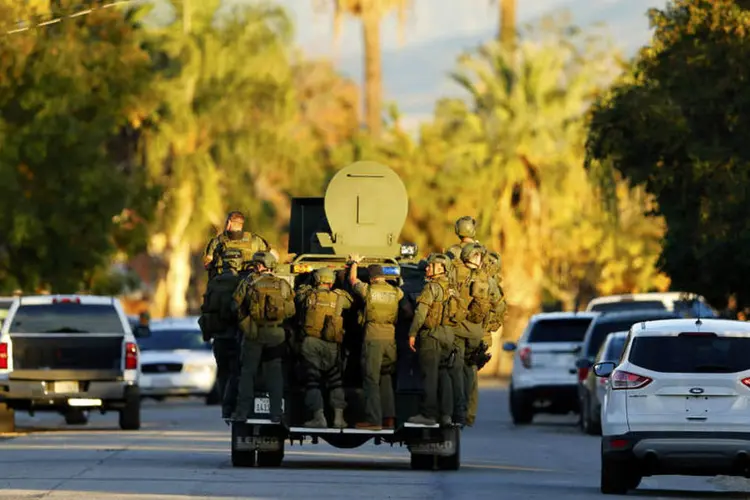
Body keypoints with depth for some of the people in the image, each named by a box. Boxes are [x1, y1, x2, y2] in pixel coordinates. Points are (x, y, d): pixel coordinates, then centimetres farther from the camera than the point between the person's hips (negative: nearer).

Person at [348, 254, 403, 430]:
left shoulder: (368, 290, -4)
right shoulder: (396, 292, 6)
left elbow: (353, 280, 17)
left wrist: (354, 263, 37)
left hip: (373, 338, -4)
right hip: (390, 338, 4)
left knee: (371, 380, -3)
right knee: (386, 379, 15)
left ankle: (374, 420, -9)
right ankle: (389, 418, 12)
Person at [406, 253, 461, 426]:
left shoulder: (432, 287, -9)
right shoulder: (452, 289, 17)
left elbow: (421, 311, -15)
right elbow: (456, 313, 17)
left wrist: (412, 333, -11)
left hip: (432, 334, -8)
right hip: (449, 335, 8)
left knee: (429, 374, -6)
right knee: (443, 374, 11)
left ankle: (428, 413, -7)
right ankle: (446, 414, 8)